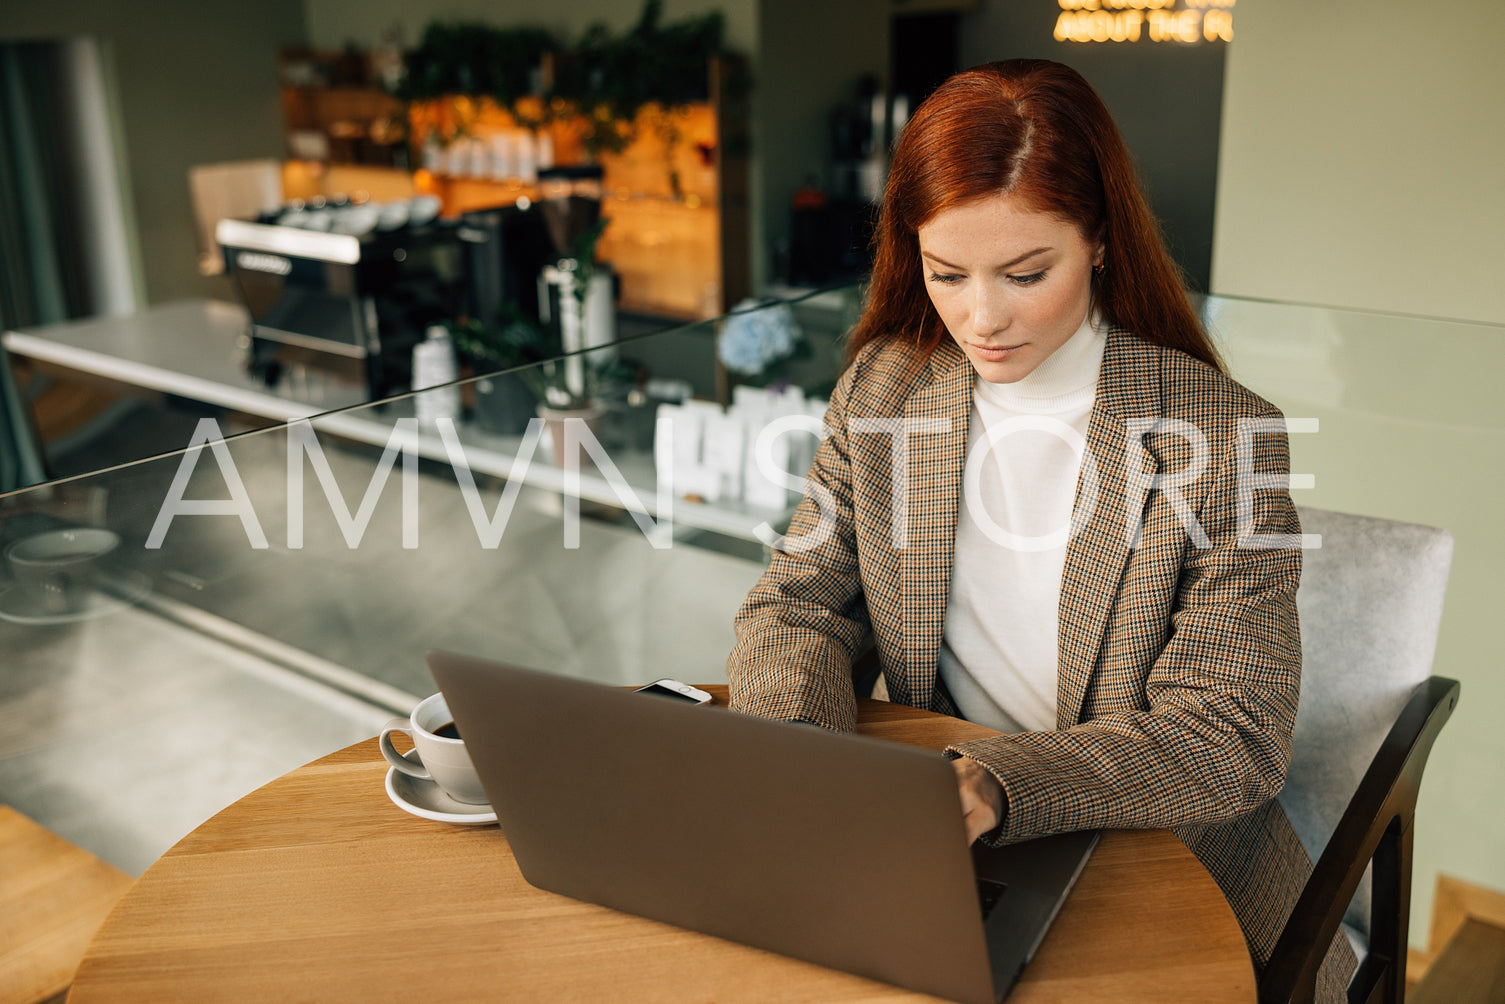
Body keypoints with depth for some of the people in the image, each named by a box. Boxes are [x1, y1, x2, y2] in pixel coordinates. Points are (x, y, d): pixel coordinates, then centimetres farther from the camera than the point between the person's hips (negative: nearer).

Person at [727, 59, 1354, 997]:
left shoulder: (1224, 435, -15)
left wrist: (993, 785, -33)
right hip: (947, 862, 3)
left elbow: (1231, 735, -16)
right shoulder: (884, 387, -2)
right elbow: (798, 603, 1)